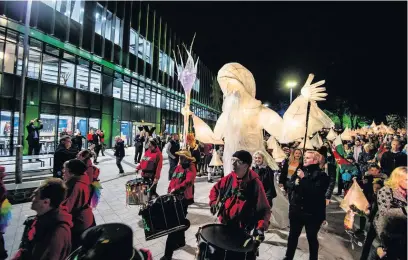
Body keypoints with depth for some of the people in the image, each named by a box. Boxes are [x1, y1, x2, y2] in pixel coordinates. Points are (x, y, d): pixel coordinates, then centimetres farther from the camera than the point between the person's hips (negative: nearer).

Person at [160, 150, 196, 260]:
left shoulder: (191, 168, -12)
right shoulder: (178, 166, 11)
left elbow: (188, 182, -28)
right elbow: (173, 180, 14)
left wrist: (176, 189, -35)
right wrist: (169, 191, 5)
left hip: (183, 199, -8)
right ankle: (180, 241, 43)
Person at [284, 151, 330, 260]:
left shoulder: (321, 175, -11)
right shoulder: (300, 170, 5)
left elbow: (316, 191, -23)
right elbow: (289, 185, 2)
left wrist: (303, 179, -23)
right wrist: (295, 183, -18)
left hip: (312, 213, -5)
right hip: (296, 210, 5)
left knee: (312, 238, 14)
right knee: (293, 235, 18)